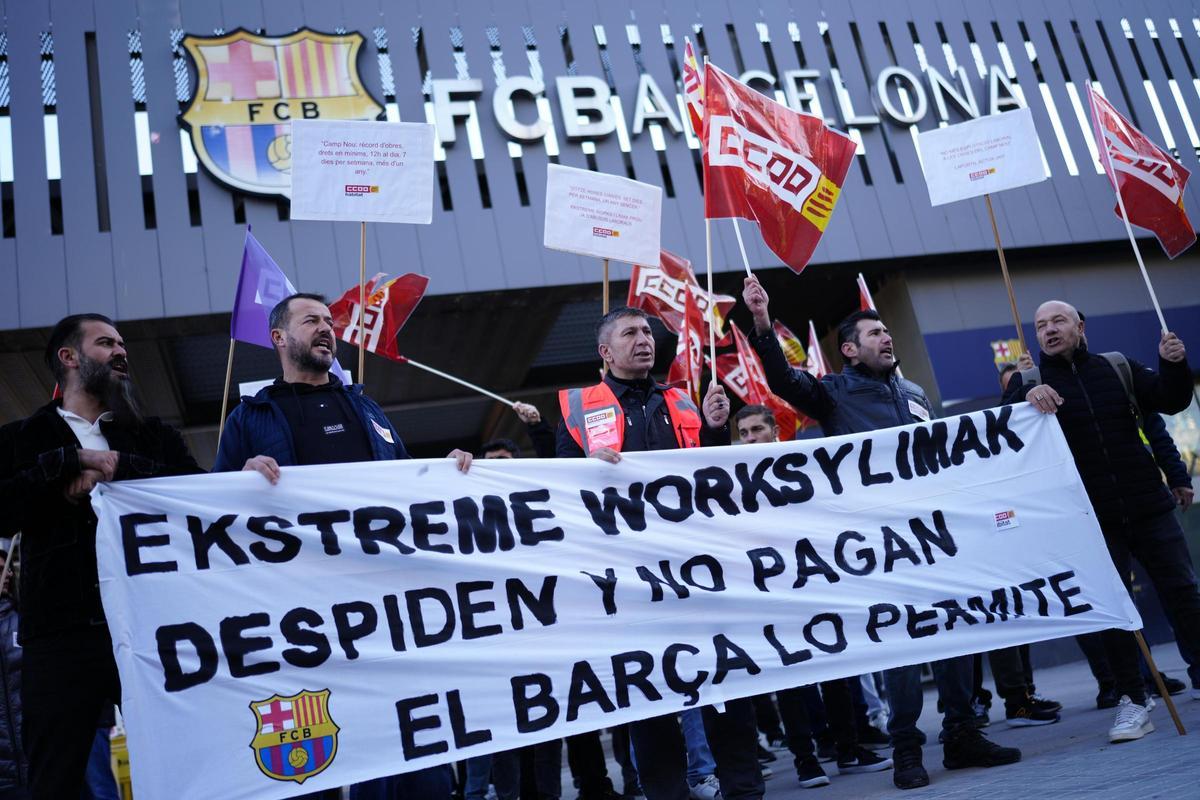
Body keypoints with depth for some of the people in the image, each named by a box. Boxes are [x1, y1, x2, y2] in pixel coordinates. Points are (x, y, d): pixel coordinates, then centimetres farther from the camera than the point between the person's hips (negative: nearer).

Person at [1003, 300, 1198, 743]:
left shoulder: (1117, 368, 8)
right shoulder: (1029, 382, 2)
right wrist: (1026, 398, -33)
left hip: (1149, 508, 2)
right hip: (1093, 520, -1)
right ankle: (1132, 703, 13)